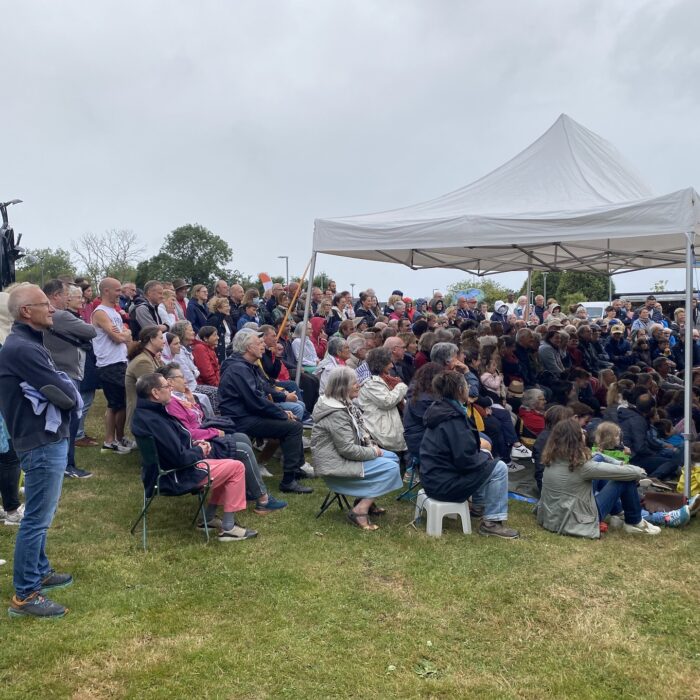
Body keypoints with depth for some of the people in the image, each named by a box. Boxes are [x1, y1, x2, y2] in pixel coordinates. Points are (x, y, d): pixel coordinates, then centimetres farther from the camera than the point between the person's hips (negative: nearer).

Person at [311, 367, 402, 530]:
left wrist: (372, 446, 0)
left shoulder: (344, 404, 7)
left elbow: (360, 432, 18)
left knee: (393, 458, 11)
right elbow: (348, 449, -26)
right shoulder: (336, 413, -25)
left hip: (343, 455, 10)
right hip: (336, 465, -10)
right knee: (391, 468, -15)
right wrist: (374, 452, -13)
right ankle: (360, 511, -13)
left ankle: (366, 500, 14)